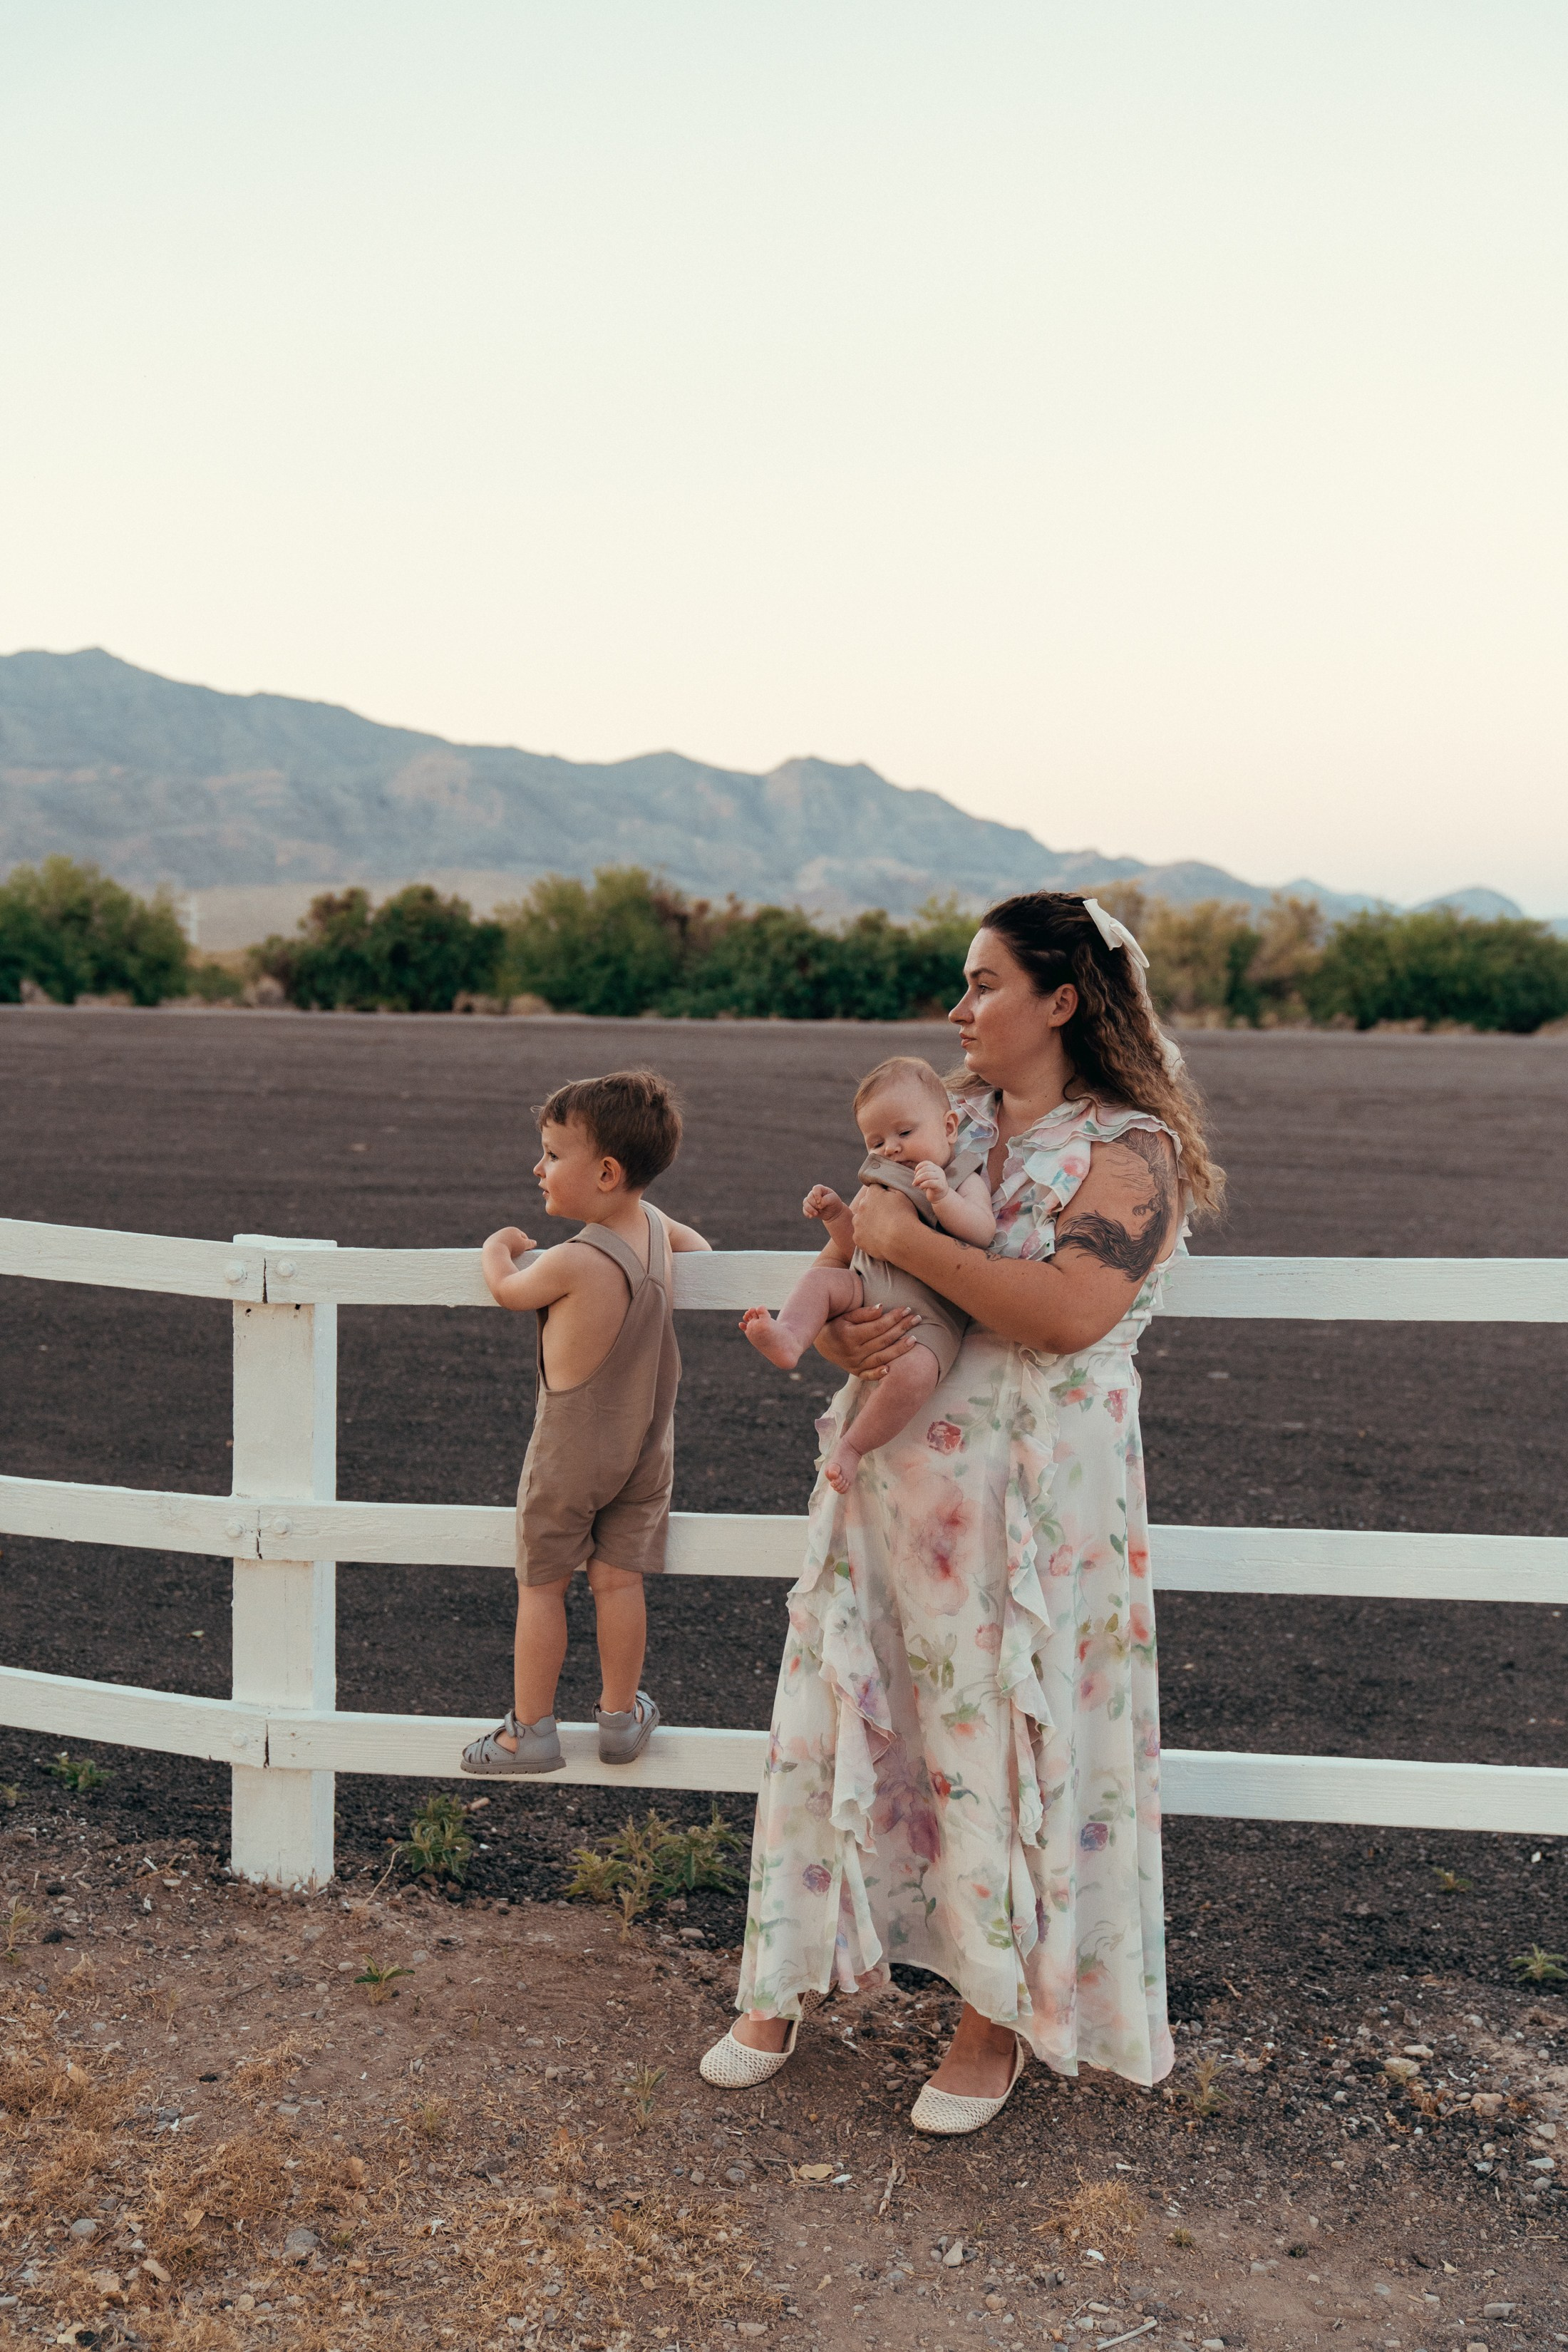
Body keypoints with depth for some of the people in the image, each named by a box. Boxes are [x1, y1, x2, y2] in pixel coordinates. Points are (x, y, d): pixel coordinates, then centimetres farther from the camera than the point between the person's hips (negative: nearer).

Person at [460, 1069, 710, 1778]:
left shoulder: (571, 1262, -24)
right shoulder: (655, 1225, -5)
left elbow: (508, 1290, -4)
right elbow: (700, 1247, 19)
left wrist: (499, 1249, 15)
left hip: (569, 1448, -5)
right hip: (645, 1446, 6)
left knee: (540, 1585, 8)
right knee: (618, 1580, 12)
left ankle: (531, 1731, 16)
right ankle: (620, 1716, 21)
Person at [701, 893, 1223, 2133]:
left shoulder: (1130, 1148, -10)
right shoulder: (949, 1122, 11)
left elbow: (1071, 1311, -26)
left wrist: (908, 1241, -20)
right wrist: (838, 1330, -7)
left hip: (1027, 1509, -6)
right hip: (884, 1483, 6)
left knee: (1004, 1749, 5)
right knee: (838, 1722, 11)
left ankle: (999, 2017, 26)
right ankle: (786, 1986, 28)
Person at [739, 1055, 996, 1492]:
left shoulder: (964, 1181, 4)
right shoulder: (882, 1185, 22)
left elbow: (983, 1233, -15)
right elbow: (853, 1245, 26)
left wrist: (942, 1197, -28)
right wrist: (836, 1214, 7)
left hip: (927, 1316, -6)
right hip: (867, 1294, 6)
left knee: (913, 1371, -33)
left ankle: (852, 1446, -23)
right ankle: (788, 1338, -37)